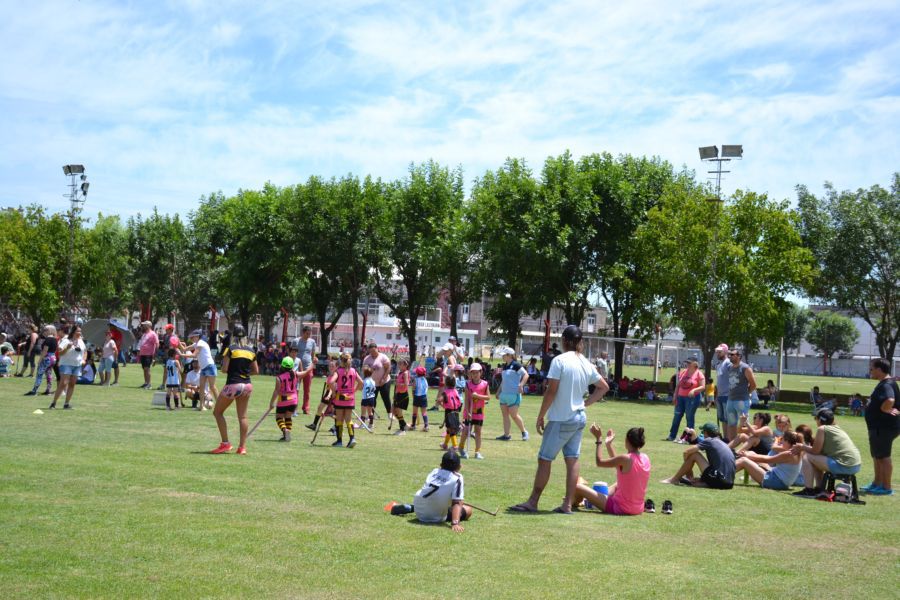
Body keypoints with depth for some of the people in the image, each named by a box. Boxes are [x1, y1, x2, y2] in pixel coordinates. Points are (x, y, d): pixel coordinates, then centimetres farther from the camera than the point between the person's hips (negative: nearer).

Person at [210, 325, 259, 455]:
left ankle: (225, 443, 3)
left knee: (218, 412, 10)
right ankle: (242, 446, 8)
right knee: (242, 416, 9)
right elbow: (256, 371, 11)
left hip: (233, 385, -5)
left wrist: (232, 370, 9)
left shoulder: (230, 349, -7)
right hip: (247, 385, 5)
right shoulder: (251, 351, 7)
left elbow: (224, 369, -11)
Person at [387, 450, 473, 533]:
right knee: (468, 510, 0)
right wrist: (455, 523, -27)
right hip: (435, 518, -5)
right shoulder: (457, 478, -12)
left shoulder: (434, 471, 4)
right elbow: (456, 503, -21)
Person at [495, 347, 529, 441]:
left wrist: (521, 385, -28)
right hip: (504, 394, 8)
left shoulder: (516, 365, -11)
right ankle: (506, 435, 8)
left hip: (514, 394, -8)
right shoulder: (505, 366, 13)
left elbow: (526, 375, -17)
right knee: (505, 415, 5)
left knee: (514, 415, -8)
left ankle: (524, 432, 10)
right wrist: (498, 391, 22)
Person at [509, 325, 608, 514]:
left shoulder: (560, 360, -14)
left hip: (561, 419, -7)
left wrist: (540, 417, -9)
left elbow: (551, 391, -16)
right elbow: (604, 387, 16)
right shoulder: (586, 364, 6)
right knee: (572, 461, 8)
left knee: (544, 459, 1)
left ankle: (532, 502, 6)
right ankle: (567, 505, 9)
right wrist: (585, 403, 14)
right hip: (579, 418, 7)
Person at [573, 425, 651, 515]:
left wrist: (598, 439, -1)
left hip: (619, 508, -8)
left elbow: (599, 462, -8)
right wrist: (609, 444, 20)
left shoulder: (625, 459, -21)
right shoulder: (646, 458, 1)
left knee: (578, 487, -2)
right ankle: (588, 500, 51)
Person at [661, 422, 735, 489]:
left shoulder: (709, 441, -1)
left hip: (717, 481, -8)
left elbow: (687, 452, -4)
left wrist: (686, 464, 14)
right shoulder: (722, 443, 22)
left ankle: (674, 479, 12)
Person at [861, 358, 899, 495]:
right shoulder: (883, 384, 13)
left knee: (883, 456, -3)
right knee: (877, 456, 20)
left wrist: (885, 410, -23)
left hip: (884, 427, -11)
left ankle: (887, 487, 4)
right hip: (879, 426, 11)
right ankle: (877, 483, 31)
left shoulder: (886, 385, -21)